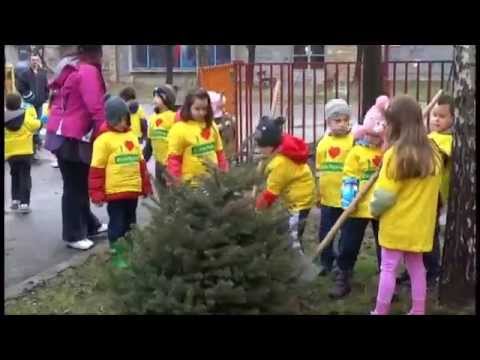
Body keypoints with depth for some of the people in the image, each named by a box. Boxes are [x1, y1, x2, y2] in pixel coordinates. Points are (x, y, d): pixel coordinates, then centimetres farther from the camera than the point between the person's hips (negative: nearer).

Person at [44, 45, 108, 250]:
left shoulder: (69, 69, 13)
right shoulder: (88, 71, -15)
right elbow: (96, 108, -21)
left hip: (62, 134, 9)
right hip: (72, 138, -9)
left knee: (79, 184, 18)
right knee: (74, 187, -1)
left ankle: (90, 225, 29)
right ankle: (74, 235, 8)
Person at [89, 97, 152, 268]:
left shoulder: (132, 136, 9)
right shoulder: (104, 139, -11)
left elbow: (140, 163, 16)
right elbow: (97, 169, -11)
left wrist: (146, 186, 16)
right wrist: (97, 194, -13)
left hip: (133, 190, 6)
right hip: (114, 192, -6)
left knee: (130, 223, 18)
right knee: (117, 224, 3)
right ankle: (116, 255, 12)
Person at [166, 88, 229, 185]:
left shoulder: (211, 126, 7)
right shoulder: (179, 129, -12)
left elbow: (219, 152, 15)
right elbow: (173, 158, -11)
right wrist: (177, 183, -15)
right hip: (192, 183, -6)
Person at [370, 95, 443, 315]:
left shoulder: (396, 154, -19)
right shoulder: (433, 152, -2)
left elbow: (384, 195, -17)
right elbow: (430, 189, 5)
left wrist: (374, 210, 0)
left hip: (397, 223, -5)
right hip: (420, 223, 5)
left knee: (388, 268, 5)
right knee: (416, 266, 17)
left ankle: (380, 312, 15)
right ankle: (418, 311, 25)